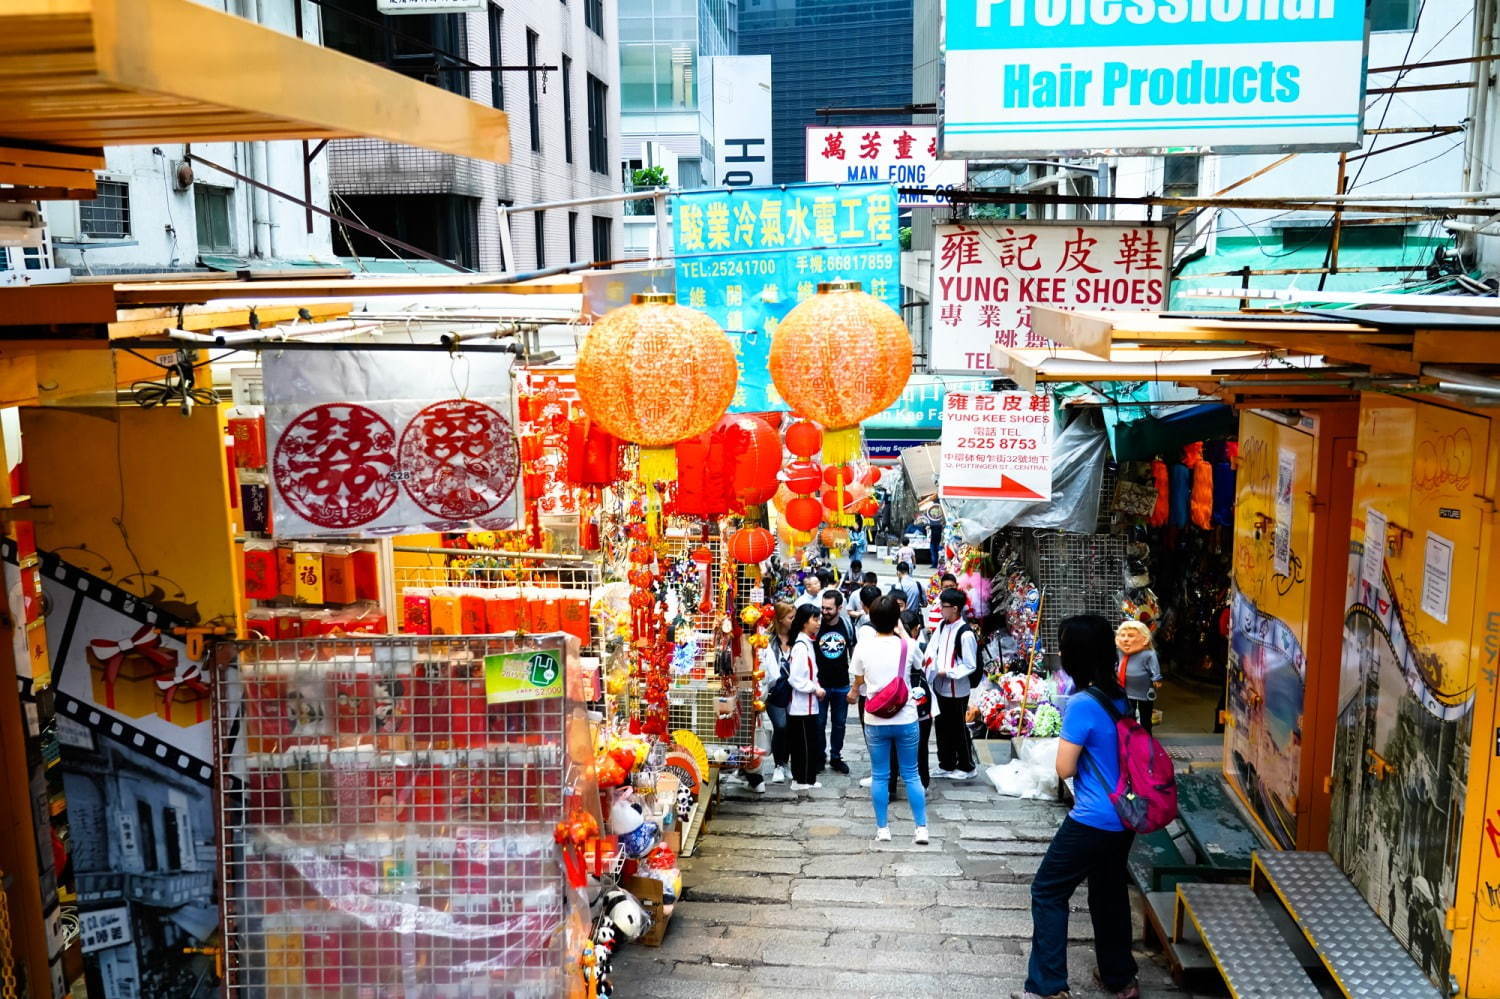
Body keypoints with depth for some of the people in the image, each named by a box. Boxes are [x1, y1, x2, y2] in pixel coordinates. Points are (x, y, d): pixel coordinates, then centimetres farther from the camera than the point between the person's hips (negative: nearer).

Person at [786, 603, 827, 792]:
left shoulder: (808, 643, 12)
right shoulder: (801, 646, -19)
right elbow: (796, 679, -23)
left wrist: (816, 687, 6)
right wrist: (815, 689, -15)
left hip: (807, 704, 10)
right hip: (803, 705, -10)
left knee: (803, 743, 16)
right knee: (806, 743, -1)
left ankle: (801, 777, 24)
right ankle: (804, 780, 8)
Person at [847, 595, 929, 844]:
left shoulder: (862, 649, -9)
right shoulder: (908, 646, -9)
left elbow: (858, 683, 6)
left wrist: (854, 693, 29)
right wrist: (900, 631, 25)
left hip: (875, 721, 0)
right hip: (906, 719, 0)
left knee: (879, 776, 11)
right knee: (911, 774, 11)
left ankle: (882, 828, 16)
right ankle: (921, 828, 13)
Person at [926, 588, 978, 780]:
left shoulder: (965, 633, -20)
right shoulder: (942, 625, 2)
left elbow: (970, 666, -16)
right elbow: (932, 649, 10)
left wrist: (947, 672, -20)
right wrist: (928, 662, -8)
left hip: (957, 690, -7)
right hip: (939, 687, 7)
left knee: (958, 729, 7)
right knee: (942, 726, 16)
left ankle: (966, 767, 23)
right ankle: (946, 765, 30)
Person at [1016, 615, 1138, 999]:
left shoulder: (1082, 704, -21)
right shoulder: (1119, 697, 5)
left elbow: (1065, 769, -16)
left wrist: (1065, 739, 1)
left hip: (1093, 821, -8)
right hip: (1123, 817, 8)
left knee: (1048, 891, 3)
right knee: (1109, 892, 22)